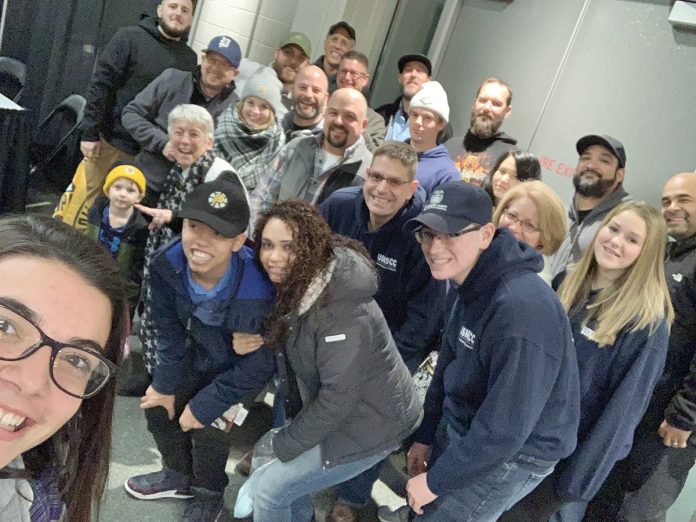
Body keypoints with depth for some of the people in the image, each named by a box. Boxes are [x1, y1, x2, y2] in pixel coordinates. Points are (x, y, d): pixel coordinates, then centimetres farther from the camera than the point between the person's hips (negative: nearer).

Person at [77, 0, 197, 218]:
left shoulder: (190, 58, 9)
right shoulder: (130, 38, -1)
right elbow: (99, 85, -5)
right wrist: (90, 133, -10)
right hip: (112, 140, -3)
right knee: (88, 200, 6)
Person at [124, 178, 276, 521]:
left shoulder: (258, 292, -42)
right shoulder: (167, 266, -27)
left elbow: (261, 365, -26)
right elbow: (169, 331, -7)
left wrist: (205, 405, -19)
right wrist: (166, 383, 0)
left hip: (244, 367, -5)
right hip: (200, 353, 6)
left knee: (208, 426, -12)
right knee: (158, 406, 11)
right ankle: (179, 476, 41)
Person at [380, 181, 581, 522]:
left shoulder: (521, 309, -33)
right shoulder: (473, 285, -1)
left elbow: (506, 428, -30)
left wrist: (435, 480, -19)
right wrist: (424, 435, 12)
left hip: (512, 454, -8)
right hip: (459, 428, 8)